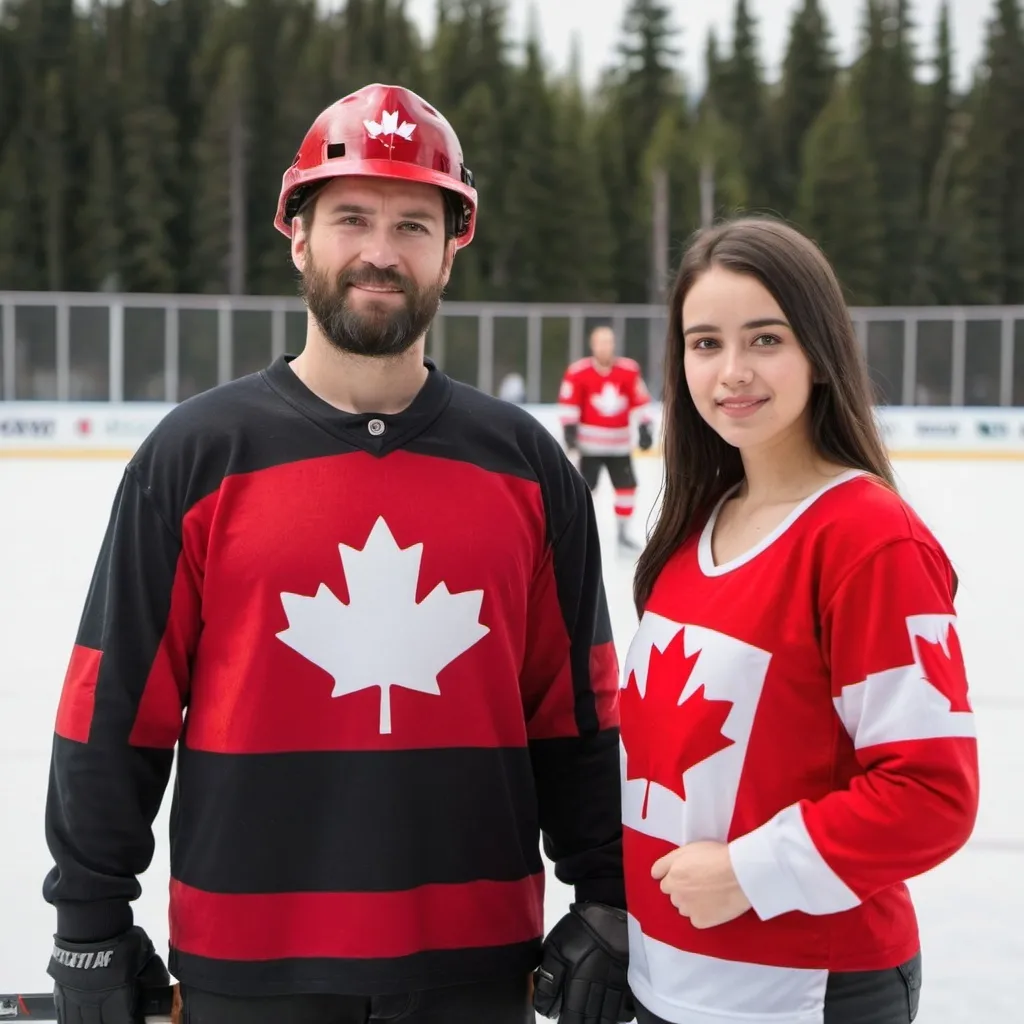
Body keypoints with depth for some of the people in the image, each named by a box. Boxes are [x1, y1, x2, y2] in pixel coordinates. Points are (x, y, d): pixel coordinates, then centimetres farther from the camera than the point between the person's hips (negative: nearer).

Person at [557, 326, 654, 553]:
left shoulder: (629, 370, -2)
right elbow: (568, 402, -8)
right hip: (590, 442, -4)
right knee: (584, 487, -7)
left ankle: (622, 533, 18)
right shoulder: (578, 372, -11)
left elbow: (639, 400, 3)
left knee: (627, 486, 5)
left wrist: (644, 428, -1)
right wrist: (569, 428, -15)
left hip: (619, 442, 4)